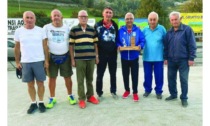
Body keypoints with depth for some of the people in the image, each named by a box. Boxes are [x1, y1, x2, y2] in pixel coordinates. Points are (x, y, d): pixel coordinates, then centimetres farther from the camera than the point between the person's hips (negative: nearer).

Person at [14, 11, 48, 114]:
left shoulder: (40, 30, 0)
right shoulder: (18, 31, 3)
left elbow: (45, 46, 3)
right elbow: (17, 48, 8)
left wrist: (46, 60, -1)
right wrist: (17, 62, 5)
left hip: (39, 61, -1)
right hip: (25, 62, 1)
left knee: (40, 83, 6)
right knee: (30, 84, 10)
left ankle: (41, 102, 21)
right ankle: (33, 103, 24)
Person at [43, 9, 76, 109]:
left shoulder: (67, 28, 1)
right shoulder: (46, 28, -3)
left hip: (65, 56, 1)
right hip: (52, 56, 0)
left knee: (67, 77, 8)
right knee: (52, 78, 8)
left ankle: (70, 96, 26)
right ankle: (52, 98, 22)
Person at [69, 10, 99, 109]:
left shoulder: (92, 29, 9)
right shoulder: (74, 29, 1)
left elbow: (95, 44, 13)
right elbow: (71, 45, 0)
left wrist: (97, 56, 9)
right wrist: (72, 59, -3)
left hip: (91, 58, 3)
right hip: (79, 59, -3)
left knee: (90, 79, 13)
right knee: (80, 80, 4)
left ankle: (90, 96, 27)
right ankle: (81, 99, 15)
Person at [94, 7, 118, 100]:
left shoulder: (115, 25, 8)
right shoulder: (98, 25, -1)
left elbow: (117, 38, 13)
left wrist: (116, 48, 3)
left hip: (112, 53, 3)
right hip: (101, 54, -2)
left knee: (113, 74, 12)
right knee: (100, 74, 5)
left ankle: (113, 91, 27)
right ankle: (99, 93, 18)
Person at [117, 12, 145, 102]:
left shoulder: (138, 30, 0)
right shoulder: (121, 30, 2)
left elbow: (142, 41, -2)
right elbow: (117, 41, 3)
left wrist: (140, 46, -22)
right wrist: (118, 46, -16)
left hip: (134, 57, -1)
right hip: (124, 57, 2)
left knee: (135, 75, 4)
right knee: (125, 75, 13)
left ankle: (135, 92, 18)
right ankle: (127, 90, 31)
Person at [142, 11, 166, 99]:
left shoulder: (162, 29, -4)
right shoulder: (145, 30, 2)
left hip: (159, 57, -2)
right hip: (147, 57, 2)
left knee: (159, 75, 7)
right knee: (147, 75, 12)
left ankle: (158, 91, 24)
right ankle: (147, 90, 29)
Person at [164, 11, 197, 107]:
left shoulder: (187, 29, -6)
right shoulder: (169, 32, 10)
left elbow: (192, 45, -8)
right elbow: (166, 46, 14)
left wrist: (191, 58, -11)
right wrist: (165, 58, 10)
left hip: (183, 60, -5)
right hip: (171, 60, 5)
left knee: (183, 79, 2)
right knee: (171, 78, 11)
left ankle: (184, 98, 15)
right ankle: (173, 94, 28)